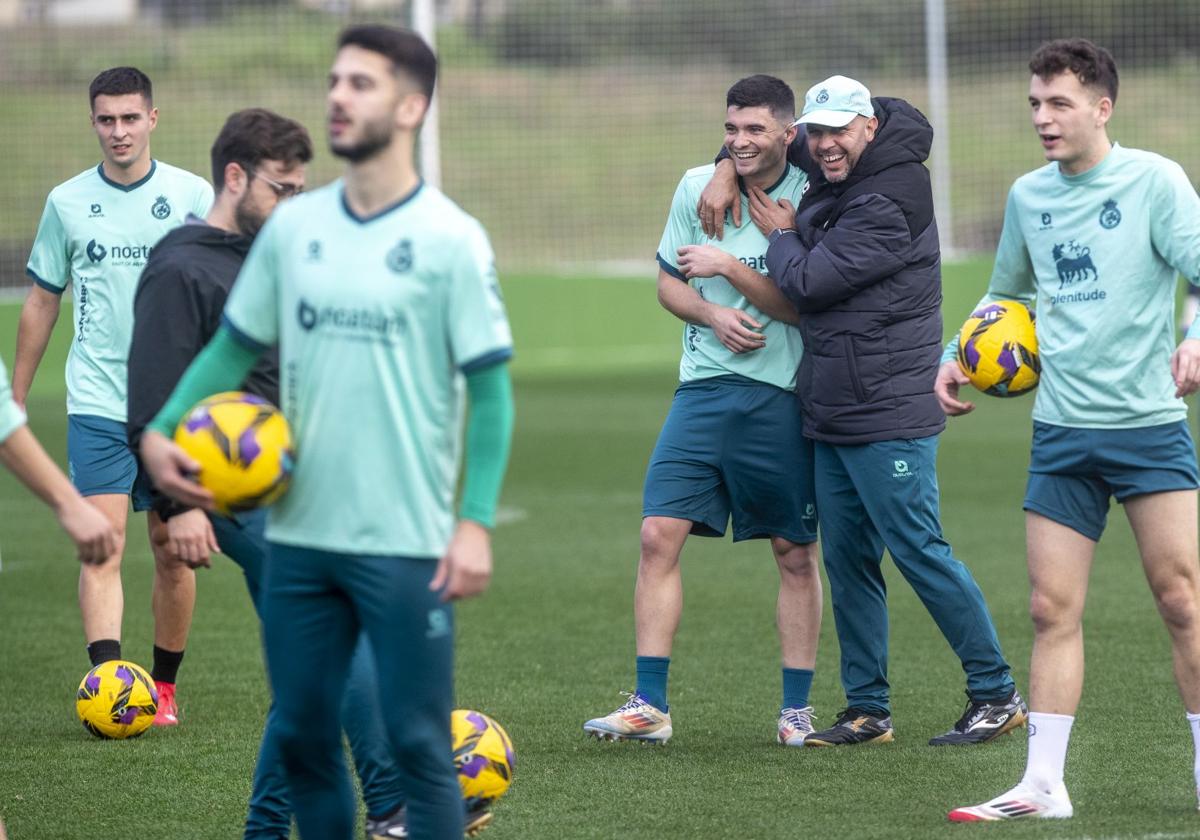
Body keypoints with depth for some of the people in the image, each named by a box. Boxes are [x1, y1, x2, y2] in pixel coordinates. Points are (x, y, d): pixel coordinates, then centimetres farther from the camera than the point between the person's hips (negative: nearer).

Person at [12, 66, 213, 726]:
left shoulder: (192, 196, 1)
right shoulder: (67, 202, 4)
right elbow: (41, 304, 13)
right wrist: (16, 400, 13)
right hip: (96, 404, 0)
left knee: (172, 550, 6)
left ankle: (164, 686, 21)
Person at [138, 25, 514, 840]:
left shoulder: (451, 239, -7)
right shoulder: (293, 225, 6)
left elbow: (489, 386, -7)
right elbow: (235, 345, 13)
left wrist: (477, 522, -15)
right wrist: (161, 430, -3)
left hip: (405, 543, -5)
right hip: (298, 535, 5)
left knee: (417, 743, -2)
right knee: (303, 736, 11)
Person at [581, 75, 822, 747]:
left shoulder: (810, 200, -6)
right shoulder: (698, 187, 4)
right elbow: (669, 283, 11)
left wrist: (730, 268, -17)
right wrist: (715, 315, -8)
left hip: (782, 396, -3)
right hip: (705, 388, 3)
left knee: (797, 554, 4)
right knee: (659, 535, -7)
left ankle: (798, 707, 16)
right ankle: (651, 705, -3)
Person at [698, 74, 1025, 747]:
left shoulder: (886, 204, -17)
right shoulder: (831, 177, 12)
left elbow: (807, 283, -18)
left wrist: (781, 234, 1)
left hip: (890, 416, -10)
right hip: (833, 415, 10)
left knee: (920, 551, -9)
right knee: (847, 560, 9)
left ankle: (998, 695, -2)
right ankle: (868, 710, 15)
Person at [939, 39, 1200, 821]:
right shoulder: (1028, 196, 10)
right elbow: (1006, 293, 27)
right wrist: (956, 357, 14)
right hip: (1060, 430, 4)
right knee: (1053, 611, 1)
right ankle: (1043, 786, 4)